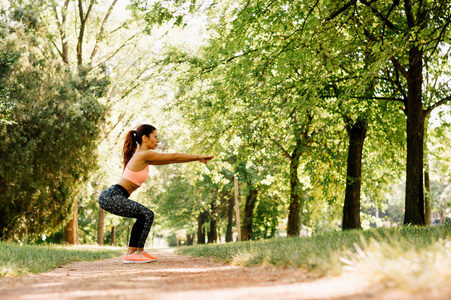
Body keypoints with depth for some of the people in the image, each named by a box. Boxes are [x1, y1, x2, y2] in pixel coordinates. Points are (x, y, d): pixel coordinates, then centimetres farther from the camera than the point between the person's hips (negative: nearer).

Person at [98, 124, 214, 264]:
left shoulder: (142, 157, 18)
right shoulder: (143, 154, -12)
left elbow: (169, 160, 21)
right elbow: (173, 157, -7)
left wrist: (197, 158, 20)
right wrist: (199, 157, 2)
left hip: (112, 197, 11)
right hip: (111, 196, -11)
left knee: (146, 215, 17)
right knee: (146, 215, -17)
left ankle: (139, 251, 19)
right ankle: (130, 254, -13)